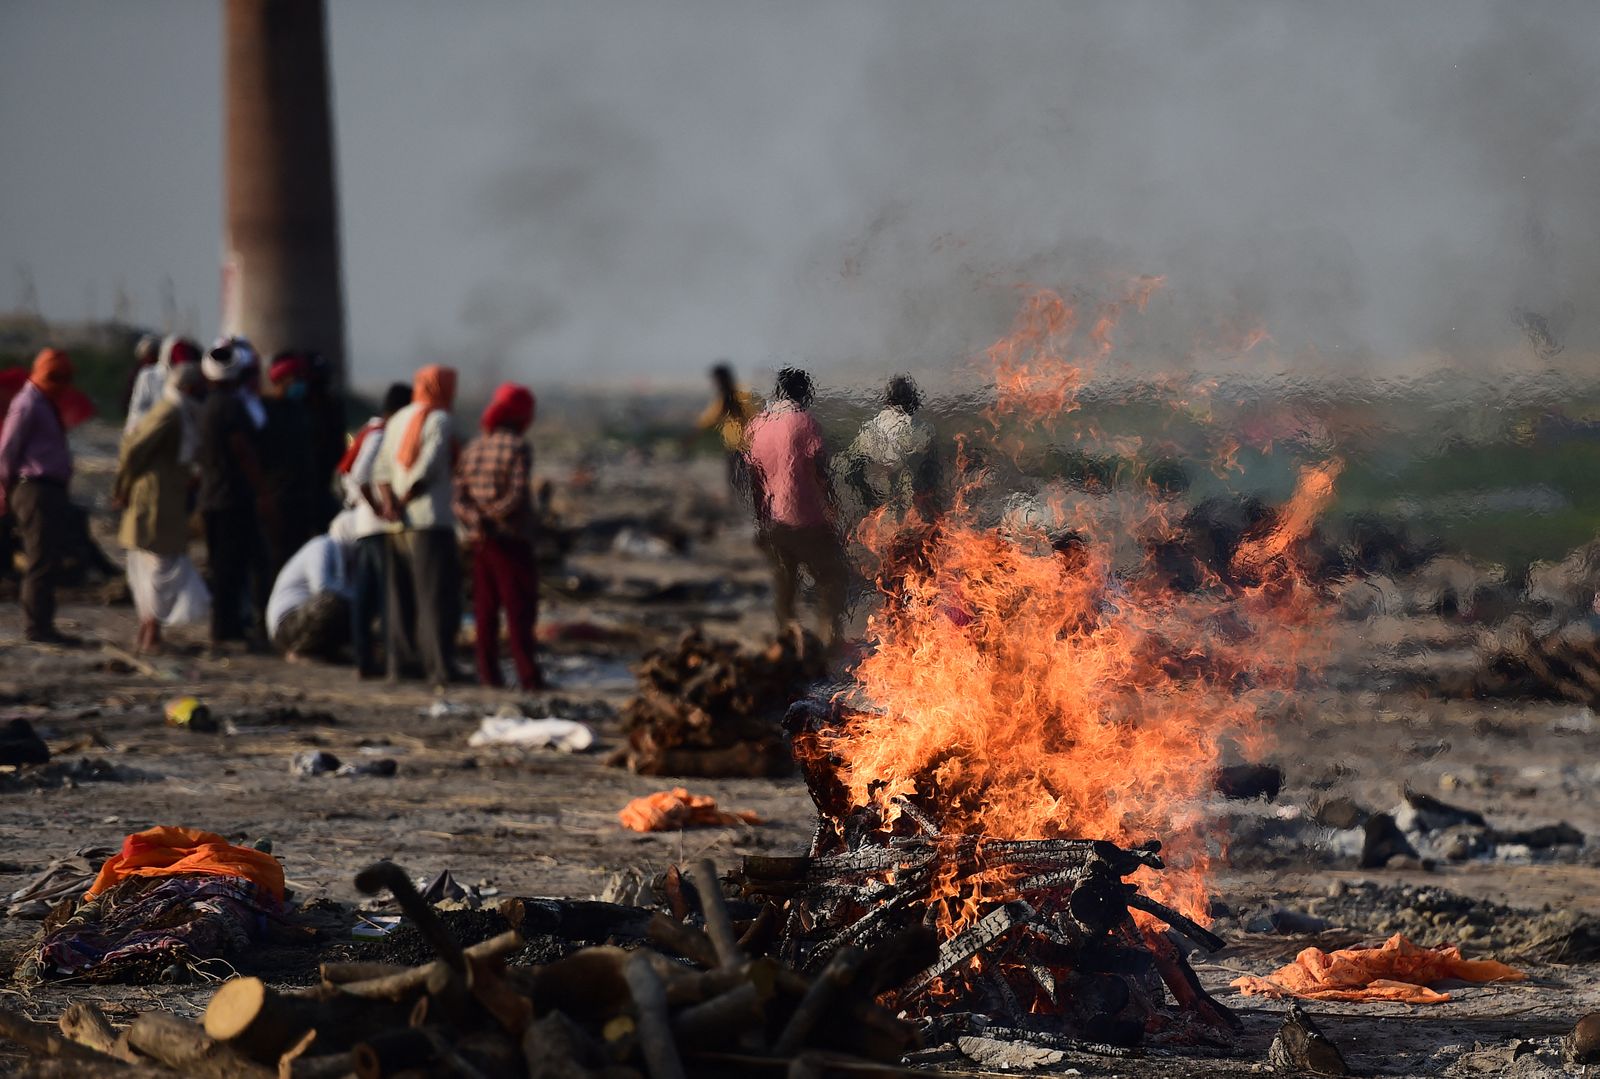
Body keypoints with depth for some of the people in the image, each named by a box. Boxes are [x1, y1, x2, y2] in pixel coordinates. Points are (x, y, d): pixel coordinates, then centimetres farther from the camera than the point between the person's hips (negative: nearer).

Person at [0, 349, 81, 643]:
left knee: (48, 561, 10)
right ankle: (37, 627, -8)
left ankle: (42, 626, 13)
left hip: (52, 492, 10)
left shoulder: (45, 404, 19)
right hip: (36, 489, -10)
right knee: (42, 562, -9)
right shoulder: (28, 404, -12)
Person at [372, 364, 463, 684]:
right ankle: (440, 665, -8)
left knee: (402, 595, 11)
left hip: (400, 525, 7)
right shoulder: (439, 421, -8)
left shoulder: (397, 420, 14)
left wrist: (389, 501, -7)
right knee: (436, 596, -5)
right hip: (431, 520, -7)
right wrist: (404, 500, -5)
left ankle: (400, 661, 10)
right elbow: (427, 467, -16)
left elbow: (381, 466, 5)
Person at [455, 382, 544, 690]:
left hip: (481, 543, 6)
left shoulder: (473, 448, 9)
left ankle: (488, 671, 8)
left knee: (486, 609, 10)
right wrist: (494, 514, -8)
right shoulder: (518, 448, -10)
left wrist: (476, 523, -12)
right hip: (512, 540, -6)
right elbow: (519, 495, -20)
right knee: (520, 609, -4)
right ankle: (527, 674, -8)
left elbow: (459, 495, -1)